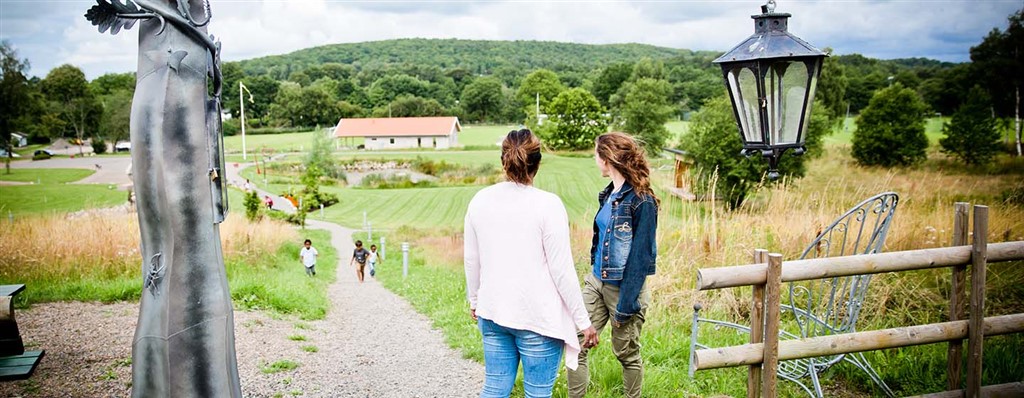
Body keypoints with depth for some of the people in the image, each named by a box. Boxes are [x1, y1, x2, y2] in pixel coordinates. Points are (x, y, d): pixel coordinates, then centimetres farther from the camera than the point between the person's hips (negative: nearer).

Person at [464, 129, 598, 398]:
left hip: (493, 314, 5)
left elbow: (471, 260, 9)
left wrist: (474, 300, 25)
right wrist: (583, 321, -4)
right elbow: (562, 269, -12)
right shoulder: (547, 204, -13)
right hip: (538, 316, -4)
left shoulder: (480, 200, 1)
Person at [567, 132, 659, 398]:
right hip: (596, 281, 7)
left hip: (624, 287, -7)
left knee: (627, 354, 9)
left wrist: (625, 306, -18)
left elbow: (641, 257, -18)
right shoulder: (609, 194, 7)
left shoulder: (641, 201, -18)